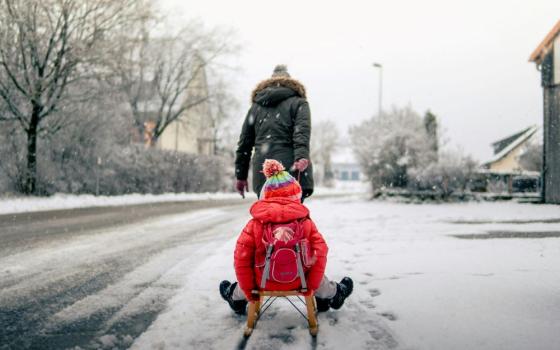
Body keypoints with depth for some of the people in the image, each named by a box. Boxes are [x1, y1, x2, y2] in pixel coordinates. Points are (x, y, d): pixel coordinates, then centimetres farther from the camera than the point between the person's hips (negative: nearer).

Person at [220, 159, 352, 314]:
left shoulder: (254, 224, -9)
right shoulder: (306, 222, -8)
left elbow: (242, 258, -9)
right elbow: (319, 254, -9)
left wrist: (248, 290, 3)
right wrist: (312, 286, 3)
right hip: (297, 282, 0)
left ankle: (236, 298, 56)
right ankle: (332, 295, 53)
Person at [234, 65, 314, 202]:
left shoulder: (256, 106, 21)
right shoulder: (298, 103, 10)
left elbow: (244, 142, 19)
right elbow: (302, 133, -9)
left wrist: (241, 176, 23)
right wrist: (301, 157, -22)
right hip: (290, 171, -3)